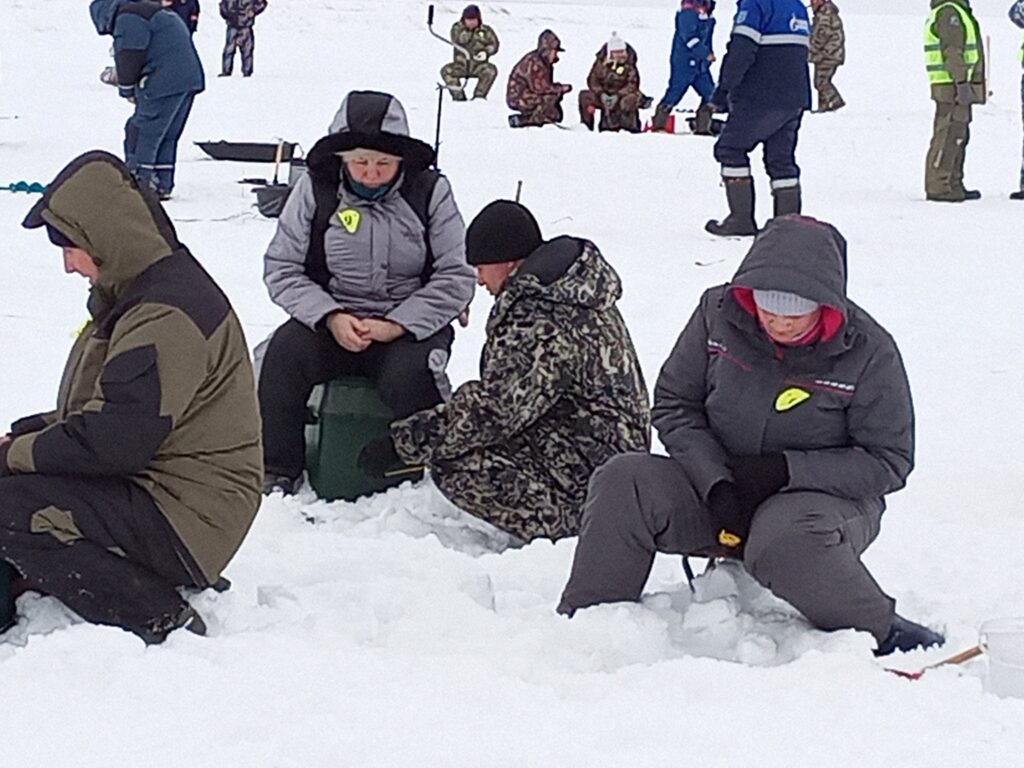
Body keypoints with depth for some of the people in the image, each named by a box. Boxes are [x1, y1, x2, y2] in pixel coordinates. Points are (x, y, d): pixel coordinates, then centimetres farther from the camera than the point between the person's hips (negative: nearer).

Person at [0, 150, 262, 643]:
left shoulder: (167, 316, -22)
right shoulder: (142, 293, 13)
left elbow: (112, 442, -26)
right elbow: (105, 412, 20)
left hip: (186, 518, -11)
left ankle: (158, 619, -15)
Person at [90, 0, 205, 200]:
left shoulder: (127, 18, -6)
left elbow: (130, 56, -11)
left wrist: (126, 88, 2)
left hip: (165, 83, -10)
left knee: (141, 132, -2)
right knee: (167, 136, 16)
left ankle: (139, 182, -1)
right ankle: (163, 185, 19)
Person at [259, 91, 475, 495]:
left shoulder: (430, 192, -3)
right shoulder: (315, 189, 0)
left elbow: (456, 278, -5)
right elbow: (281, 268, 1)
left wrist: (397, 325, -16)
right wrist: (330, 317, -15)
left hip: (410, 326, -2)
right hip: (331, 321, 2)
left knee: (406, 378, -32)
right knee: (284, 352, -27)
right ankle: (277, 471, -12)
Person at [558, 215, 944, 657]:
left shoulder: (869, 352, -13)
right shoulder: (718, 314, -7)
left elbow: (889, 462, -9)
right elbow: (674, 405, 2)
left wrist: (783, 470, -20)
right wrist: (716, 483, -15)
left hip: (825, 498, -4)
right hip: (715, 491, 4)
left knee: (784, 542, -39)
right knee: (622, 484, -21)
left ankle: (887, 637, -17)